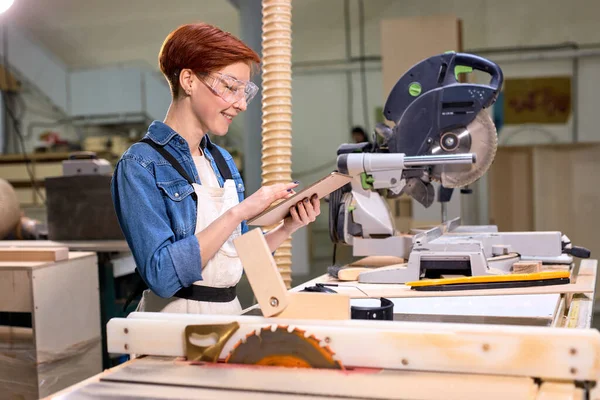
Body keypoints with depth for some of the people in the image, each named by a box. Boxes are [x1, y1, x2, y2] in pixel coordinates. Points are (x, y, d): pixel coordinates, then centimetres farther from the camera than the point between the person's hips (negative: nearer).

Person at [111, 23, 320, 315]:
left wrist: (287, 228, 0)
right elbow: (162, 274, -19)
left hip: (229, 310, 6)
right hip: (177, 316, -5)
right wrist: (237, 213, -19)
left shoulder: (223, 160, 11)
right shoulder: (140, 166, -10)